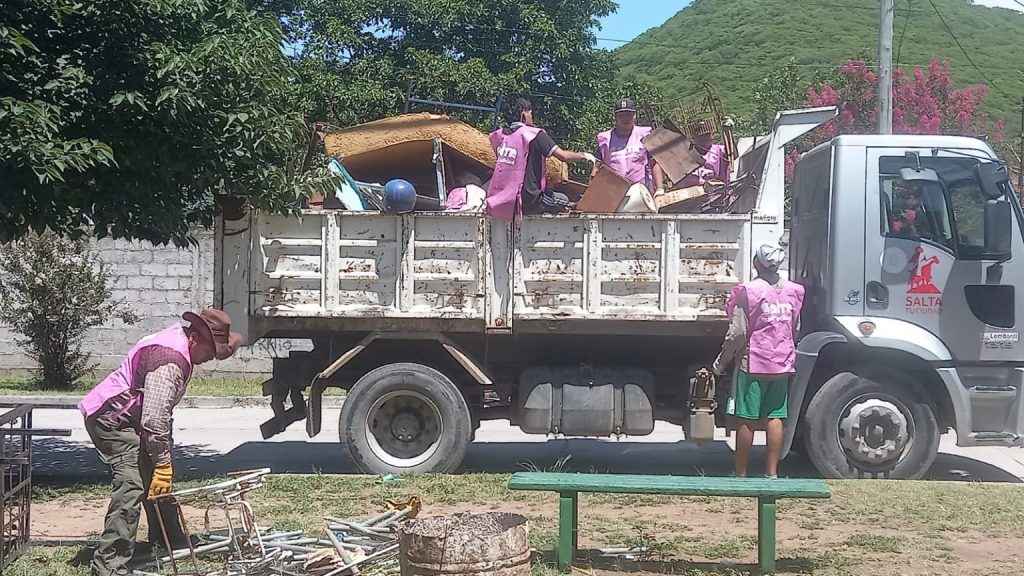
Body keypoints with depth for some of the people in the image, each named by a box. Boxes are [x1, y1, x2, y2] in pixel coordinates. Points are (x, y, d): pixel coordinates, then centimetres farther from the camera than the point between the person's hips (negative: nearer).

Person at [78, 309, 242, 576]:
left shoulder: (178, 337, 5)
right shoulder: (170, 361, -28)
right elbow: (154, 419, -31)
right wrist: (163, 463, -25)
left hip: (129, 418, 11)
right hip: (112, 420, -11)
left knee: (157, 479, 19)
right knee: (133, 486, -20)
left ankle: (169, 541, 36)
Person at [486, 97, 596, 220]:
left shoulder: (498, 135, 6)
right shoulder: (534, 135, -8)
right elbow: (563, 156, -10)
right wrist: (584, 155, 9)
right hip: (527, 203, -6)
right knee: (563, 200, 17)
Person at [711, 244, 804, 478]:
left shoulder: (748, 291, -11)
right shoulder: (794, 291, 6)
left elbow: (737, 333, -12)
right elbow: (796, 331, 14)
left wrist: (721, 363, -3)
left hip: (753, 364, -5)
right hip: (783, 364, 5)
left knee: (746, 420, 1)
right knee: (775, 418, 8)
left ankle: (741, 474, 6)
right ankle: (772, 472, 9)